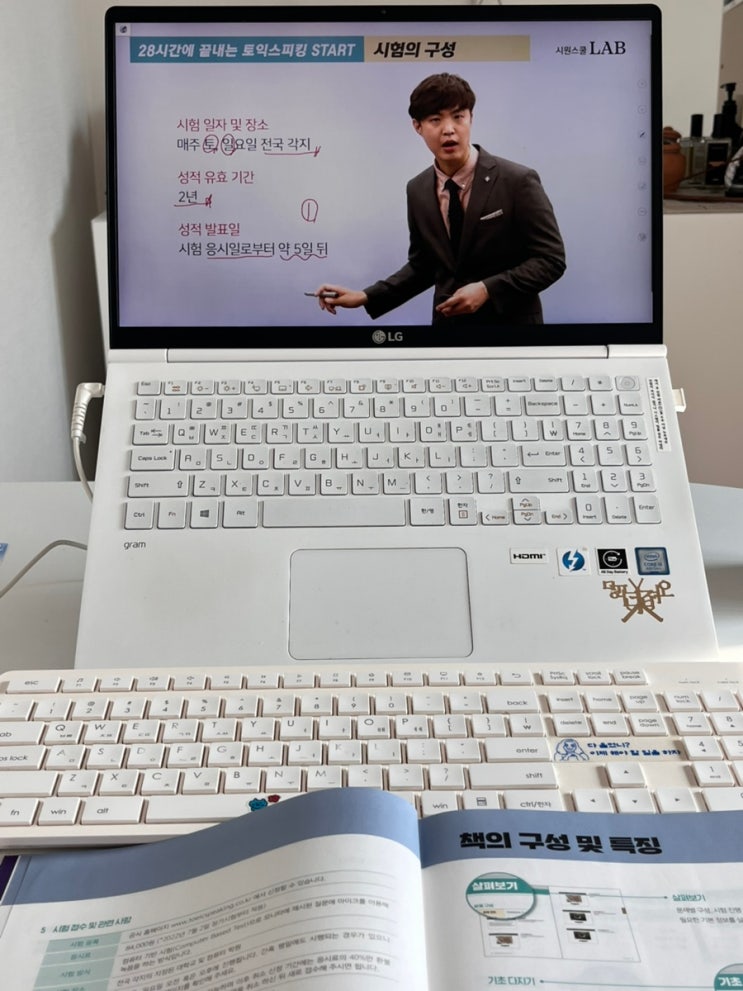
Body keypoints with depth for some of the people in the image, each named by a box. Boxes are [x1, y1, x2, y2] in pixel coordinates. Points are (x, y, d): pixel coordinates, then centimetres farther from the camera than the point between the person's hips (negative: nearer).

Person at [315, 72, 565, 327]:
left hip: (510, 320, -4)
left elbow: (551, 259, -11)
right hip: (448, 319, 4)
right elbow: (422, 266, 8)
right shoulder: (418, 190, 1)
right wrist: (366, 297, -2)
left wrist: (487, 289, -22)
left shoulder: (517, 181, -13)